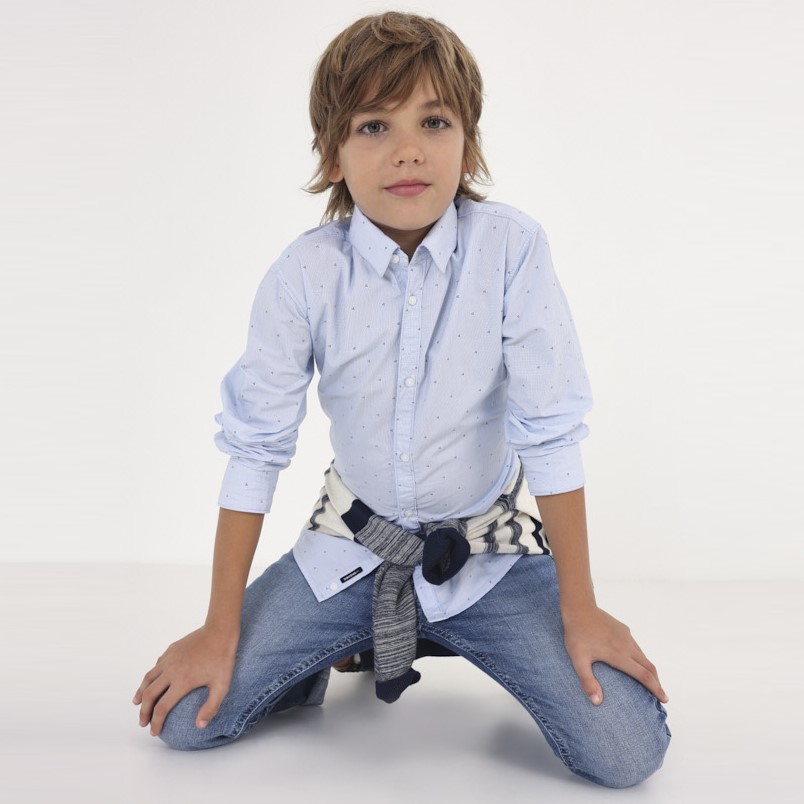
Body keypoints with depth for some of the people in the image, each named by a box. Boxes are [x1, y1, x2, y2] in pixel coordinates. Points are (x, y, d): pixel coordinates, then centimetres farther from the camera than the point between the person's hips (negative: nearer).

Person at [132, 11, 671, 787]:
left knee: (627, 752, -13)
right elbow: (254, 446, -10)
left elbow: (551, 431, -15)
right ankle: (341, 643, 22)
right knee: (186, 719, -7)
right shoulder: (303, 276, -16)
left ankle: (436, 633, 13)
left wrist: (578, 607, -12)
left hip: (488, 548, 0)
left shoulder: (512, 248, -19)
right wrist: (222, 630, -7)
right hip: (354, 543, 1)